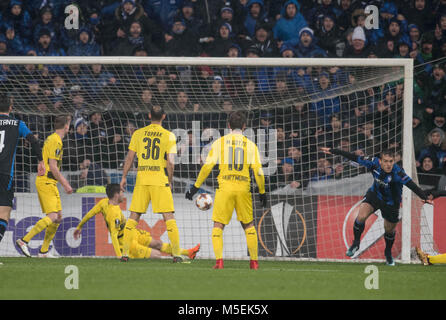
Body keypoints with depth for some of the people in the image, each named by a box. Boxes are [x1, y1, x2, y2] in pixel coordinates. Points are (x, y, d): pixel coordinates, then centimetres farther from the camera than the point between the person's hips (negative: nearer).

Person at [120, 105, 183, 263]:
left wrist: (124, 177, 14)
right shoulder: (169, 136, -3)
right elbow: (170, 162, -8)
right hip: (160, 179, -2)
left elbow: (129, 157, 5)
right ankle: (176, 254, -4)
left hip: (141, 179, 2)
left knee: (133, 216, 8)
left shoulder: (138, 133, 4)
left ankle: (125, 253, 5)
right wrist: (169, 181, 3)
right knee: (169, 216, 0)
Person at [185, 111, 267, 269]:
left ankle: (219, 260, -13)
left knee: (218, 225, 3)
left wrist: (196, 186, 8)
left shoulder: (220, 142, 4)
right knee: (249, 225, 16)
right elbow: (258, 171, 3)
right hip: (244, 188, 1)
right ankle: (254, 261, 15)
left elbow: (207, 166, 1)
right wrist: (262, 192, 15)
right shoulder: (250, 145, 6)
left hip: (225, 187, -1)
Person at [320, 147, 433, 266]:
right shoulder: (374, 163, -24)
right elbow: (354, 158, -16)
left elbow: (412, 185, -43)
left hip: (391, 202, -2)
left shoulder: (397, 173, -35)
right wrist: (333, 151, -10)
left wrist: (425, 198, -57)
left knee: (389, 230, 14)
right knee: (361, 216, -20)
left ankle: (388, 252, 45)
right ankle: (356, 243, 5)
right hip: (375, 194, 2)